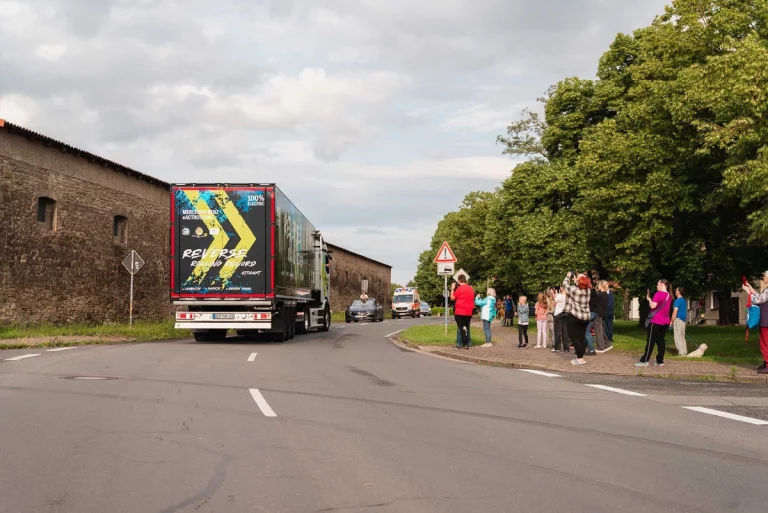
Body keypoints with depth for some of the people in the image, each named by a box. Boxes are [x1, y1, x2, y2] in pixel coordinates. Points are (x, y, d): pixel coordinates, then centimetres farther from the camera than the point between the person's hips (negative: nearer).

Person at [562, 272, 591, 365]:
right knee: (581, 338, 9)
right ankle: (579, 357, 9)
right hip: (585, 317, 6)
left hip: (573, 317, -6)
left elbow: (565, 285, 1)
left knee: (574, 337, -4)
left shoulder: (574, 290, -16)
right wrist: (575, 278, 19)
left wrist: (568, 276, 17)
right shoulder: (588, 290, 0)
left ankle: (580, 359, -12)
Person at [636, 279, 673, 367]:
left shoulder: (659, 294, -14)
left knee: (650, 341, -4)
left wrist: (649, 299, -5)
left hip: (656, 321, -7)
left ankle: (644, 361, -2)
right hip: (665, 322, 7)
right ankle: (660, 361, 8)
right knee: (660, 341, 9)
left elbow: (653, 306, -21)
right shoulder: (669, 295, 11)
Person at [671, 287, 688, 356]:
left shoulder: (678, 301, -13)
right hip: (683, 320, 9)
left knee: (678, 337, -7)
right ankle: (684, 352, 14)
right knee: (682, 337, 14)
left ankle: (681, 353, -10)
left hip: (678, 319, -9)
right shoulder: (684, 300, 14)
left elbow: (675, 312, -17)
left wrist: (671, 322, -13)